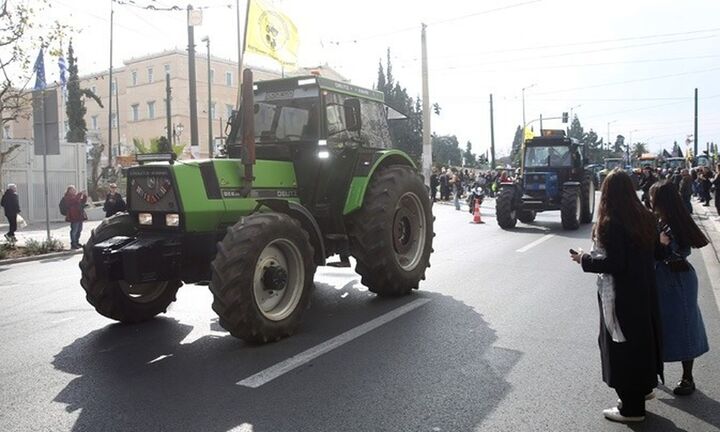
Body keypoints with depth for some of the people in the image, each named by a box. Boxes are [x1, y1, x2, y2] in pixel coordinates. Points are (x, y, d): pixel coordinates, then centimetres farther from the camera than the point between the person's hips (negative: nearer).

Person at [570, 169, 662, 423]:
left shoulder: (612, 223, -22)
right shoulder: (645, 217, 2)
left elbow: (612, 263, -22)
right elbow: (651, 252, 11)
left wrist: (584, 259, -10)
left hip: (621, 294, -8)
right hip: (644, 289, 8)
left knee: (622, 345, 5)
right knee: (641, 337, 24)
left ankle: (632, 407, 17)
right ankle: (643, 385, 42)